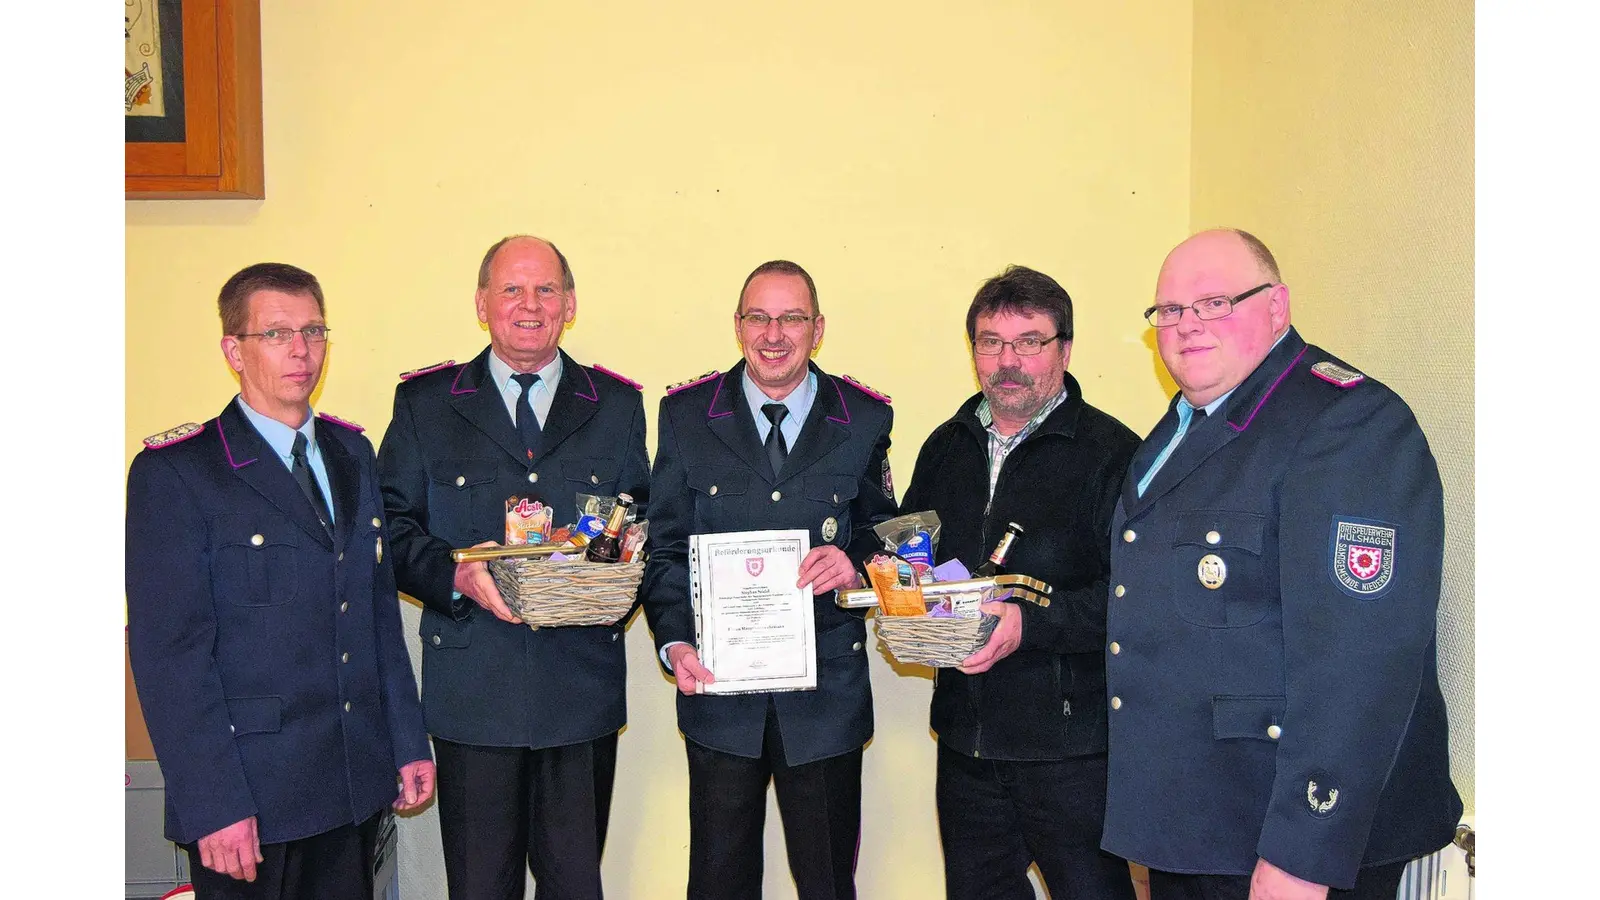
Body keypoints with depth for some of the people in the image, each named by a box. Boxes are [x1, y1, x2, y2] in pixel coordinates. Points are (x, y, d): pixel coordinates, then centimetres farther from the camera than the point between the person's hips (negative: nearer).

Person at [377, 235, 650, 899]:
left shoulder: (617, 405, 9)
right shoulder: (424, 403, 6)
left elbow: (646, 520, 12)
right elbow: (392, 527, 2)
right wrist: (457, 574, -16)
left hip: (584, 687, 1)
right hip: (472, 689, -1)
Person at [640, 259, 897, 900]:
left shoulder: (865, 419, 1)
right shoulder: (687, 414, 1)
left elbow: (884, 535, 8)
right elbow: (665, 548, 2)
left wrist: (856, 563, -15)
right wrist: (675, 643, -12)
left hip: (827, 693, 0)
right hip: (718, 687, 0)